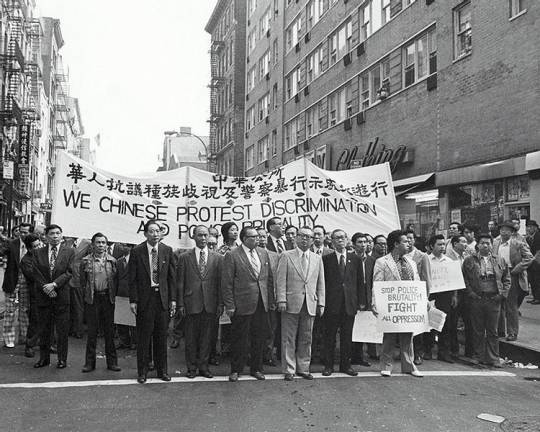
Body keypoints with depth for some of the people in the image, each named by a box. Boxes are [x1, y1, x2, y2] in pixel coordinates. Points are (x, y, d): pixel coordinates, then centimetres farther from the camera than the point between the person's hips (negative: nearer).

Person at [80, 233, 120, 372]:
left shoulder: (112, 261, 5)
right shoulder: (86, 261, 2)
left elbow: (116, 280, 7)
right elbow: (82, 281, 5)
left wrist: (112, 295, 0)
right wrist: (87, 295, 2)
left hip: (108, 298, 1)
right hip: (92, 299, -1)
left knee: (109, 331, 6)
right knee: (92, 331, 4)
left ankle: (112, 361, 13)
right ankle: (90, 362, 13)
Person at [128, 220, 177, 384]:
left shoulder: (167, 251, 4)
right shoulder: (137, 251, -2)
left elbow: (172, 276, 5)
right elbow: (132, 278, -2)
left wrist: (173, 299, 1)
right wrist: (133, 300, -7)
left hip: (163, 298, 2)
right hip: (144, 298, -2)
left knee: (161, 336, 8)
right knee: (144, 336, 3)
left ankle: (162, 370, 20)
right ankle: (142, 371, 15)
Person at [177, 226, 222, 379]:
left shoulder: (217, 258, 6)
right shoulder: (184, 257, 4)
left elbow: (220, 282, 5)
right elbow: (180, 282, 3)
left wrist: (220, 303, 1)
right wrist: (180, 304, -2)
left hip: (210, 304, 1)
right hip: (191, 303, -1)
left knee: (206, 337, 7)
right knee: (191, 338, 6)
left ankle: (203, 367, 19)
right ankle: (191, 368, 18)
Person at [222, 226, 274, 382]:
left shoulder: (263, 253, 10)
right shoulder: (232, 256, -7)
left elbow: (269, 278, 13)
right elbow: (227, 283, -7)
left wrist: (271, 300, 9)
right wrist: (229, 305, -10)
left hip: (262, 304, 5)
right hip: (242, 305, -5)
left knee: (259, 338, 12)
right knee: (240, 340, 5)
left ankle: (256, 369, 26)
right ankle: (236, 370, 20)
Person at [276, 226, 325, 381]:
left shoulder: (317, 259, 13)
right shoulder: (286, 256, 2)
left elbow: (320, 283, 12)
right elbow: (280, 280, -3)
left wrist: (321, 303, 7)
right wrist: (281, 300, -11)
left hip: (310, 304, 3)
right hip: (291, 304, -3)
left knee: (306, 339, 9)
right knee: (289, 338, 2)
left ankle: (303, 368, 20)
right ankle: (289, 370, 11)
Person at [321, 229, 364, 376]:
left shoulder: (355, 259, 9)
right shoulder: (326, 259, 2)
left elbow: (360, 282, 10)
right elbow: (322, 281, -1)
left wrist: (362, 301, 4)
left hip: (350, 303, 2)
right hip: (331, 303, -2)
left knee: (347, 336, 9)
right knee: (329, 336, 4)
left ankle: (345, 365, 20)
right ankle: (328, 365, 14)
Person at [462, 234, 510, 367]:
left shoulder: (500, 261, 10)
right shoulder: (469, 261, 3)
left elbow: (507, 279, 12)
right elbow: (464, 279, 2)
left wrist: (503, 294, 0)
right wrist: (470, 293, -8)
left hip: (494, 300, 1)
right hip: (476, 299, -1)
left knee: (492, 331, 6)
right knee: (478, 330, 6)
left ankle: (493, 358, 14)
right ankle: (478, 356, 17)